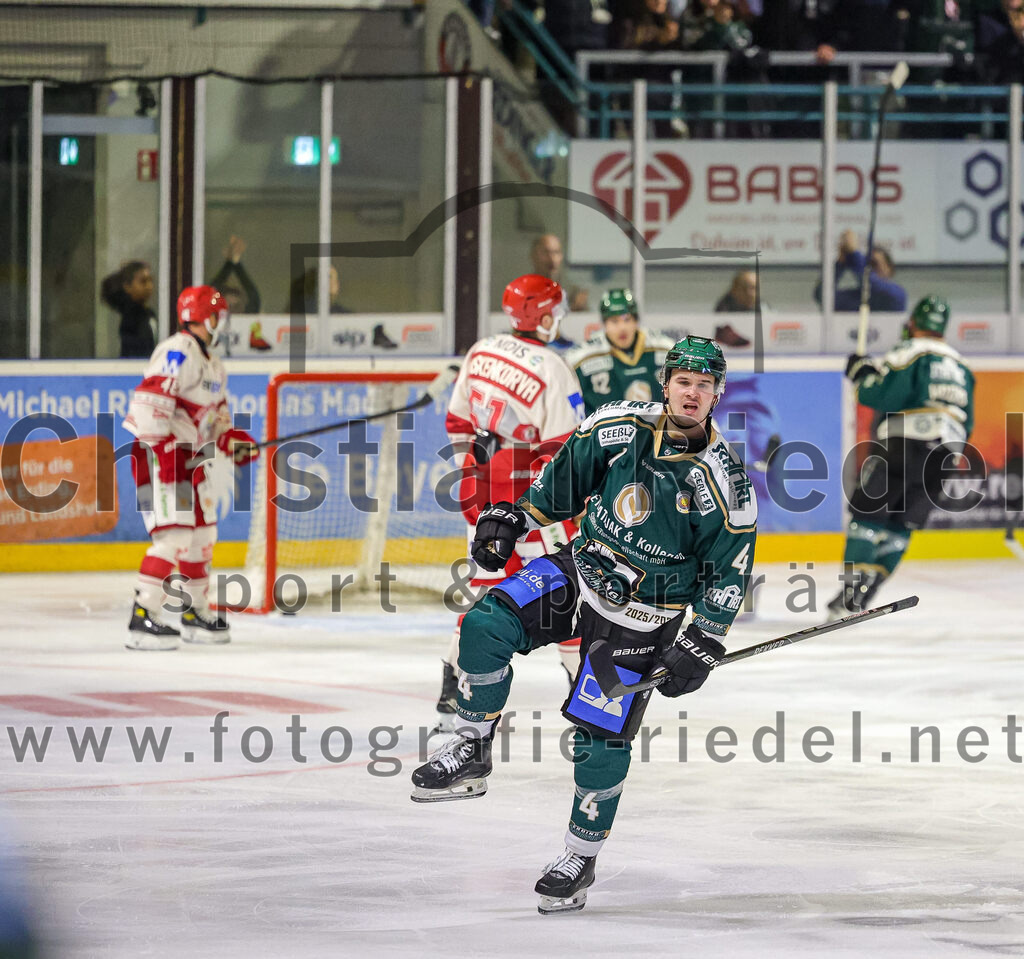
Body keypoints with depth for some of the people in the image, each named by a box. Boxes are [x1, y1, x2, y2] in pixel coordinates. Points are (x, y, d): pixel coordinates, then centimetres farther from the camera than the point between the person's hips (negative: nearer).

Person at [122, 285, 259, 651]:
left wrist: (231, 439, 9)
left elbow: (213, 415, 27)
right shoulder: (178, 353, -16)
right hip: (157, 453, -10)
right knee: (173, 536, -18)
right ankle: (142, 619, -20)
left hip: (190, 456, 10)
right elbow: (149, 401, -25)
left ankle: (196, 613, 31)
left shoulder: (212, 364, 18)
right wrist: (165, 448, -28)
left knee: (202, 535, 17)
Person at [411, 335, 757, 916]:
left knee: (602, 737, -4)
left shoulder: (723, 481, -16)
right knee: (488, 624, -19)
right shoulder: (619, 427, -8)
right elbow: (564, 479, 9)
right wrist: (513, 518, 4)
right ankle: (472, 753, -4)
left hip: (639, 620, -3)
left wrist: (701, 645, -11)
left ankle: (582, 857, 15)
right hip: (581, 573, 3)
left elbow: (730, 572, -8)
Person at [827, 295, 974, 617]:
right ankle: (864, 595, 4)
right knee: (899, 526, 11)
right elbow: (966, 424, 21)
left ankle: (851, 593, -11)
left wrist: (863, 372, 4)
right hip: (945, 454, 6)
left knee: (866, 514, 0)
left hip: (903, 445, -6)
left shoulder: (910, 353, -2)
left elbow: (883, 394, -13)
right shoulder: (960, 366, 21)